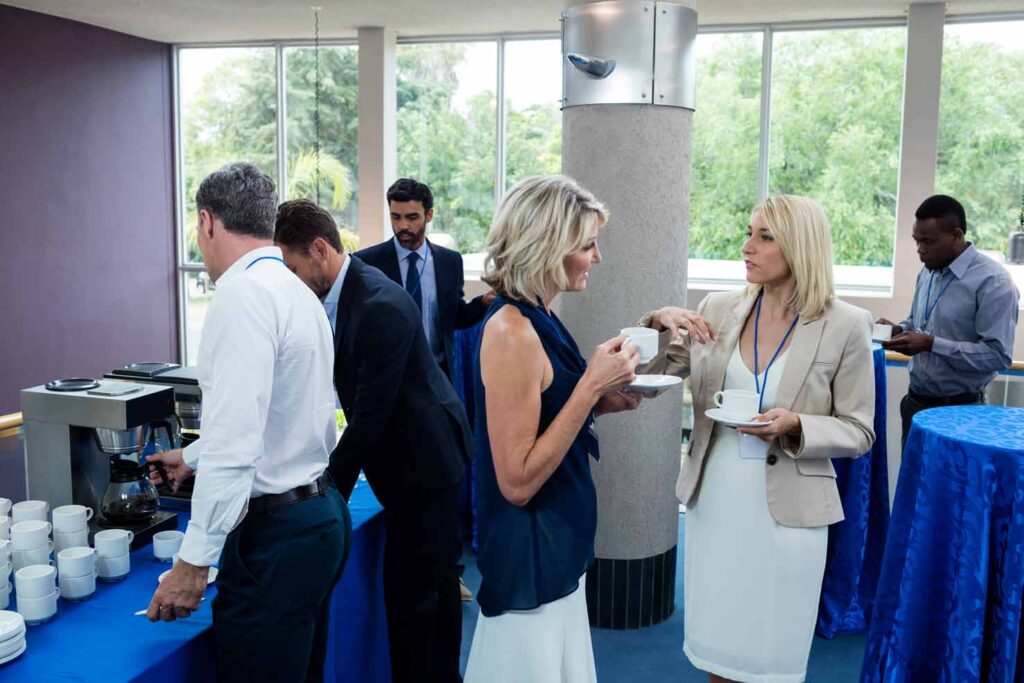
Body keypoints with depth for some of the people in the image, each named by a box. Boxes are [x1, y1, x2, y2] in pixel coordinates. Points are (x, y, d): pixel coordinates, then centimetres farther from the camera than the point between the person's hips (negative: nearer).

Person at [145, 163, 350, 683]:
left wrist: (194, 559, -18)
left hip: (275, 532, -10)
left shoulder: (244, 294, -17)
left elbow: (237, 440, -24)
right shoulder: (297, 291, 11)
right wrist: (194, 457, 37)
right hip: (319, 513, 10)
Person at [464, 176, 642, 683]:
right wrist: (591, 385, -24)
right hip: (530, 552, -9)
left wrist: (601, 401, 0)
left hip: (557, 544, 9)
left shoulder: (536, 319, 5)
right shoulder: (512, 332, -23)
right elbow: (517, 481, -24)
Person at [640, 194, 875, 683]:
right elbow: (652, 373, 4)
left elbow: (858, 431, -3)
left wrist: (795, 426, -21)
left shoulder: (846, 325, -9)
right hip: (713, 501, 3)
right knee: (717, 642, 18)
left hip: (787, 510, -3)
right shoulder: (718, 309, 0)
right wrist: (658, 323, -15)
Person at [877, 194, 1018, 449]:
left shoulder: (993, 282, -16)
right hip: (916, 402, 7)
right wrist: (897, 330, -1)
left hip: (959, 410, -7)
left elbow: (999, 355, -22)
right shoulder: (928, 272, 7)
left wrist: (932, 344, -25)